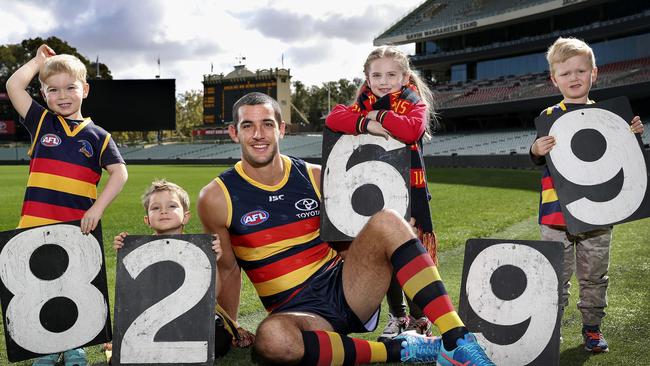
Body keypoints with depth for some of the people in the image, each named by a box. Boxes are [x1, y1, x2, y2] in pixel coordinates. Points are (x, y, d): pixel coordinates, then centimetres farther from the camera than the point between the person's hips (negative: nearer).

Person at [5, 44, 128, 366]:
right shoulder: (41, 122, 6)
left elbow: (119, 173, -3)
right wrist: (39, 60, 9)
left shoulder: (97, 136, 2)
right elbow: (13, 86, -2)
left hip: (76, 229, -1)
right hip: (36, 226, 1)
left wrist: (97, 209, -14)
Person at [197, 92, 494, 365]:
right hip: (297, 312, -2)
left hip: (343, 288, 3)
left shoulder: (316, 177, 5)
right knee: (270, 339, -40)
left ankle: (457, 342, -27)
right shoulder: (217, 198, -2)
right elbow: (228, 269, 8)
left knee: (387, 222, -24)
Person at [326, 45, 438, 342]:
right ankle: (396, 317, 27)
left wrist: (380, 116, -16)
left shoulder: (415, 104, -1)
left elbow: (412, 129, -25)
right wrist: (365, 124, -24)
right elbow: (334, 117, -11)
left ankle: (419, 319, 13)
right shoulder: (365, 105, 9)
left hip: (410, 190, -4)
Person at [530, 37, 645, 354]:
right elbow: (538, 160, -3)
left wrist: (632, 136, -2)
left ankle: (592, 327, 26)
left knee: (594, 275, 13)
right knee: (556, 276, 4)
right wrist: (536, 150, -26)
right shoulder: (550, 116, 0)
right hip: (558, 213, -2)